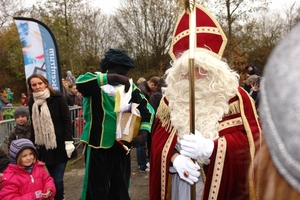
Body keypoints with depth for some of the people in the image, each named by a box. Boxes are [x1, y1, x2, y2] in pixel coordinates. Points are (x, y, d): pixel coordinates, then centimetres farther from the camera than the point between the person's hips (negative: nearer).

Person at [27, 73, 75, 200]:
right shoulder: (32, 102, 6)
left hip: (59, 146, -4)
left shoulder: (57, 97, -7)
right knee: (52, 178, 10)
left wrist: (68, 141, -16)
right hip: (44, 147, 4)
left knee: (57, 179, -4)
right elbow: (34, 126, 12)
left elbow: (67, 120, -10)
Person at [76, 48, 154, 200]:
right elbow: (80, 81, -32)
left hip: (122, 146, 5)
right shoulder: (96, 84, -9)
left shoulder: (130, 88, 4)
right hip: (99, 147, -4)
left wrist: (143, 133, -9)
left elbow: (147, 110, 6)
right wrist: (112, 77, -37)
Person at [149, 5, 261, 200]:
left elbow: (251, 139, -12)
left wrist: (210, 148, -25)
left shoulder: (236, 97, -6)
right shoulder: (171, 98, 3)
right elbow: (159, 138, 1)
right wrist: (175, 158, -19)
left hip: (222, 182, -2)